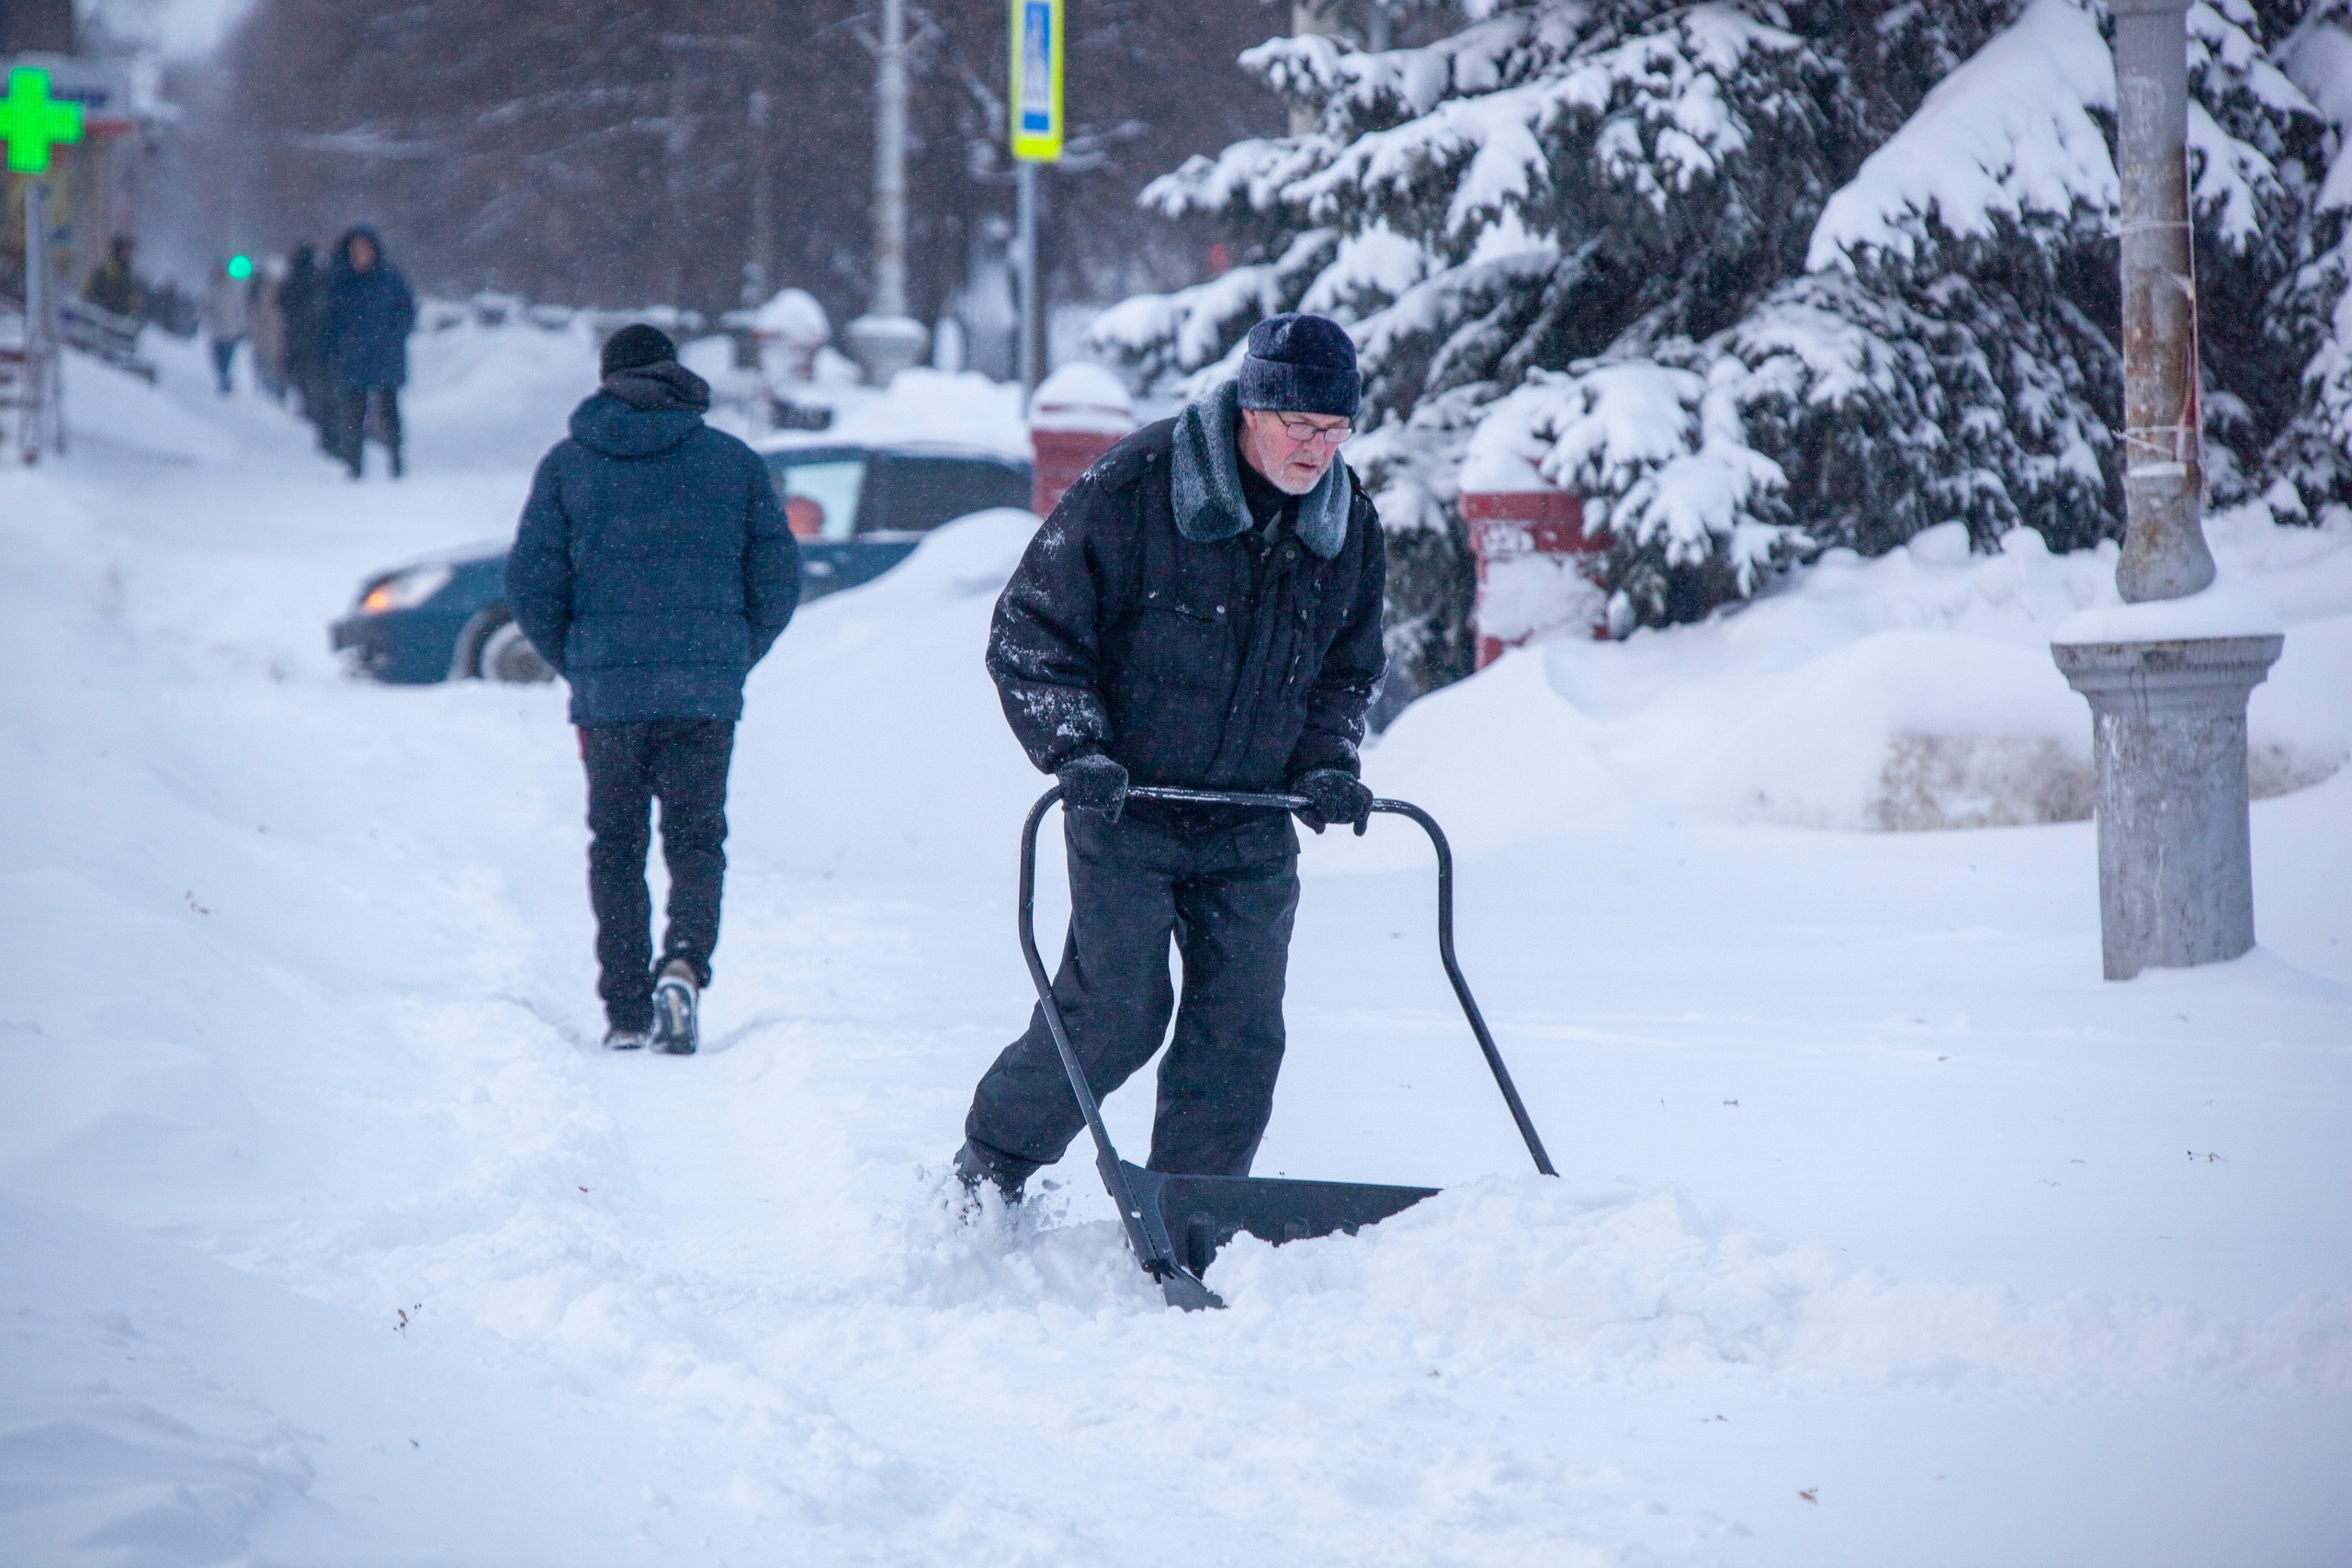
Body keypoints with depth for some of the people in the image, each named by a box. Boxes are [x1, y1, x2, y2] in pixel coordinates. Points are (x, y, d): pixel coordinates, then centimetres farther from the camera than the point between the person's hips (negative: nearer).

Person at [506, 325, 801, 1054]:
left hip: (607, 691, 0)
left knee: (615, 847, 11)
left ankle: (626, 1011, 6)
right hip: (706, 693, 0)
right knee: (696, 838, 9)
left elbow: (532, 585, 0)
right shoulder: (735, 462, 5)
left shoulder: (567, 465, 3)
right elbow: (776, 582, 4)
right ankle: (684, 962, -17)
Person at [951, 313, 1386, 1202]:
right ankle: (988, 1172, 12)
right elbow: (1030, 630, -8)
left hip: (1251, 826, 5)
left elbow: (1347, 669, 18)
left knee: (1242, 1034, -2)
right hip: (1126, 804, -5)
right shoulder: (1134, 487, -14)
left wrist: (1325, 764, 0)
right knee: (1119, 1011, -10)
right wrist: (1076, 749, -19)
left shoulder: (1348, 524, 3)